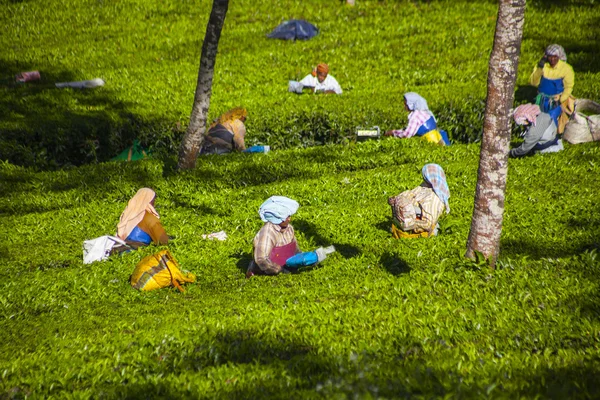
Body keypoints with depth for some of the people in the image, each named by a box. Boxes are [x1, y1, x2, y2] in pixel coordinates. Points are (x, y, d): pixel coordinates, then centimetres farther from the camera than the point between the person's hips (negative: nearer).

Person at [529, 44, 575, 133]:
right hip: (542, 98, 3)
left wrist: (560, 100, -15)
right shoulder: (542, 65, -4)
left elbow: (568, 87, -4)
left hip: (557, 99, -3)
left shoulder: (566, 68, -10)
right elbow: (533, 82, -13)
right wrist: (539, 69, -26)